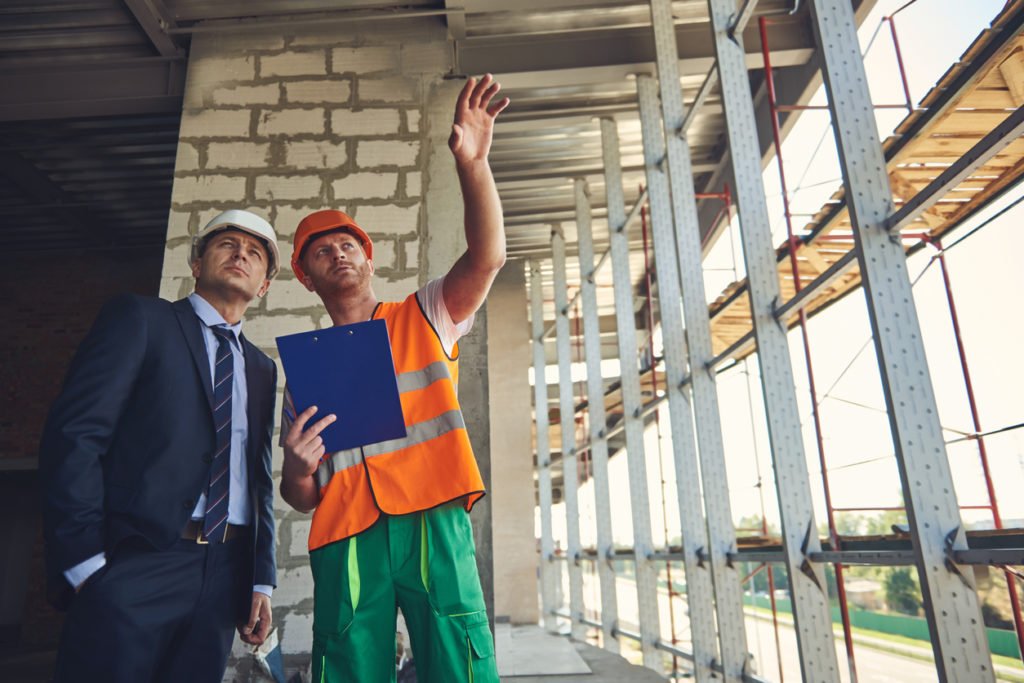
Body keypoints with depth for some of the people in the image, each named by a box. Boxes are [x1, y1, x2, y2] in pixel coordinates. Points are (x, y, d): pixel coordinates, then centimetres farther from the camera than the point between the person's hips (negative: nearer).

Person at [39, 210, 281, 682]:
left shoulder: (261, 368, 17)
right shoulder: (139, 318, 1)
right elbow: (73, 433, -9)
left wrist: (261, 579, 11)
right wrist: (84, 561, -16)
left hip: (223, 575, 5)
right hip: (135, 567, -5)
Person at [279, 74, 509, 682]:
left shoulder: (424, 317, 15)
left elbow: (488, 256, -4)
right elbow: (300, 495, 20)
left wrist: (472, 162, -17)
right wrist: (298, 470, -5)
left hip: (433, 524, -2)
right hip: (344, 540, 2)